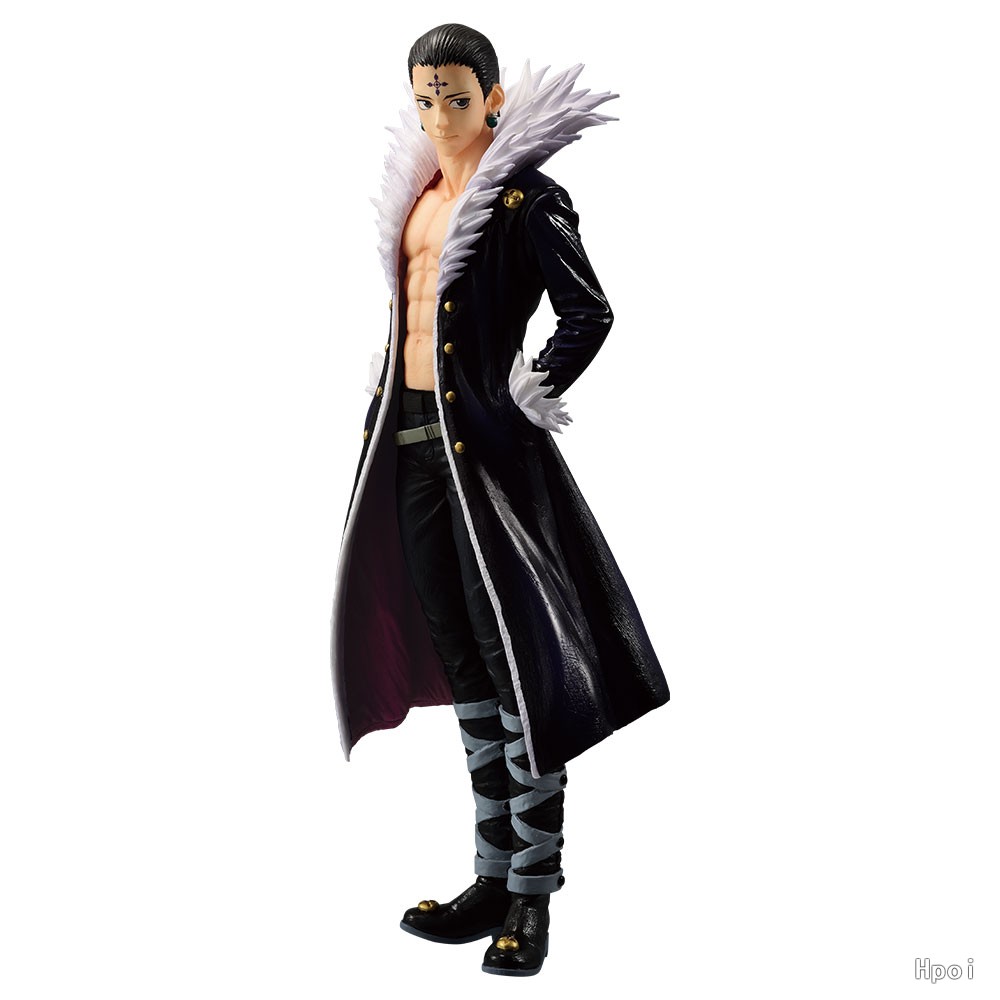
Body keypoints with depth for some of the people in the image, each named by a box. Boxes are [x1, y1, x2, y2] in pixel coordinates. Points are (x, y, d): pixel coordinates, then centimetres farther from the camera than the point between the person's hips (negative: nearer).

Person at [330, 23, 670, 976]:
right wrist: (394, 416, 16)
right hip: (412, 448, 8)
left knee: (517, 665, -3)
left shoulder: (526, 197, -8)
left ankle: (532, 897, 6)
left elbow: (589, 314, -10)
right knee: (462, 665, 12)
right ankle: (493, 877, 24)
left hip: (487, 450, -8)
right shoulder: (416, 191, 15)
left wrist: (524, 400, -11)